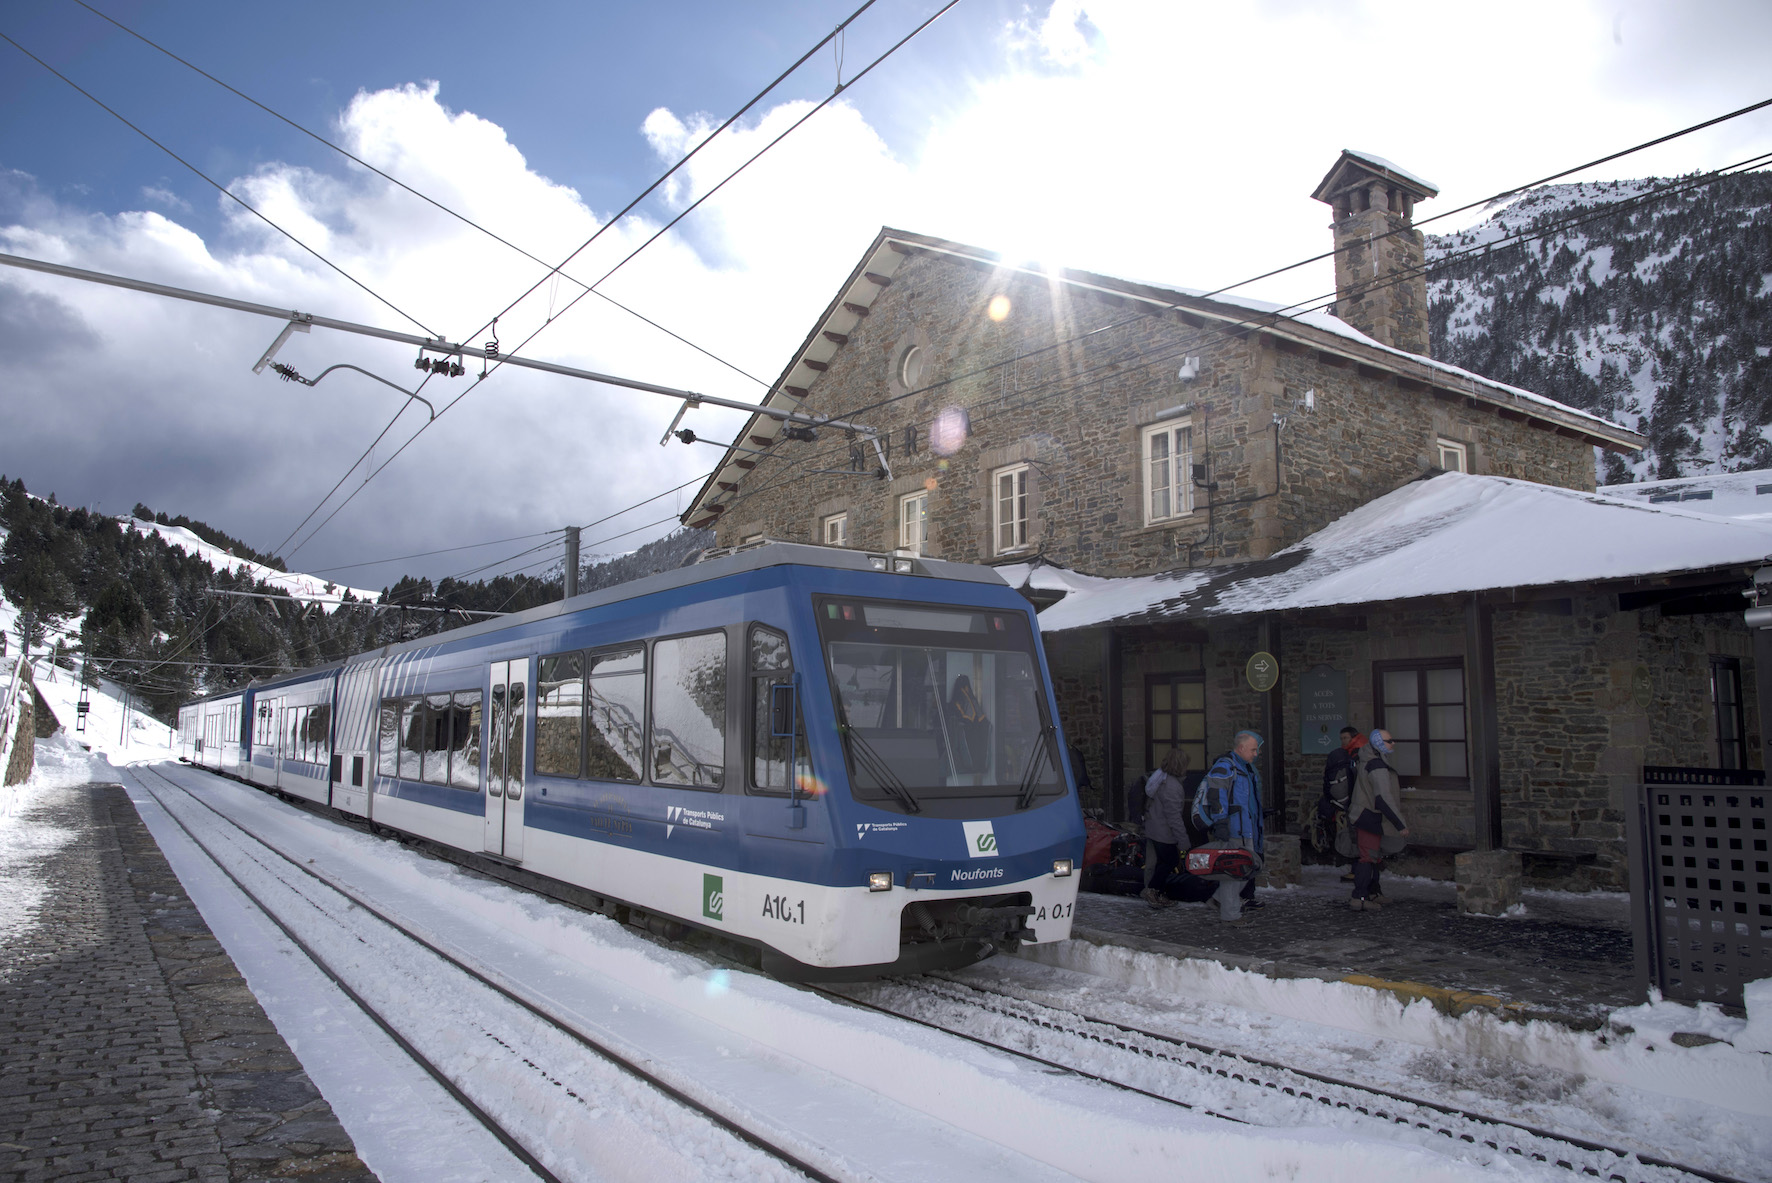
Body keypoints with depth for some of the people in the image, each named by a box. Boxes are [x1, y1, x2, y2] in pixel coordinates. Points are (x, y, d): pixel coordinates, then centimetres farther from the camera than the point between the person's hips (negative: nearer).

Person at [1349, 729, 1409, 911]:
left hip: (1362, 815, 10)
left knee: (1371, 856, 17)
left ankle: (1371, 894, 25)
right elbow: (1384, 799, -25)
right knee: (1368, 857, -10)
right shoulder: (1378, 768, -21)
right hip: (1369, 818, -10)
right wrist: (1400, 825, -22)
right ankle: (1359, 898, -12)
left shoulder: (1368, 762, 12)